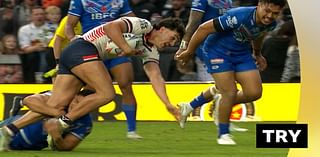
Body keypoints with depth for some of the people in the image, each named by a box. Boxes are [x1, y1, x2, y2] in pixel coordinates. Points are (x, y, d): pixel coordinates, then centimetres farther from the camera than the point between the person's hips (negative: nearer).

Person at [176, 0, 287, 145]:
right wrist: (189, 52, -13)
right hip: (218, 51, -6)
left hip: (242, 53, 6)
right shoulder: (239, 17, -33)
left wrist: (257, 54, 32)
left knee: (254, 92, -4)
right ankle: (223, 134, 6)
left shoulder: (271, 24, -12)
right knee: (230, 93, -13)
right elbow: (204, 28, -24)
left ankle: (223, 103, 24)